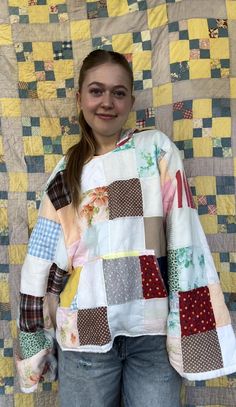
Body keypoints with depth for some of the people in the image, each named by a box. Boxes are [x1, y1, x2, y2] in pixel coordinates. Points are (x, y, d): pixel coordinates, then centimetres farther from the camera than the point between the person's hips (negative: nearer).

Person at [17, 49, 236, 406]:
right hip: (85, 332, 2)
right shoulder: (65, 173, 7)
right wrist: (34, 338, 9)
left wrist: (188, 325, -11)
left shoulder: (157, 148, 1)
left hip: (152, 327, -1)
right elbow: (42, 261, 8)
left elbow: (183, 236, -6)